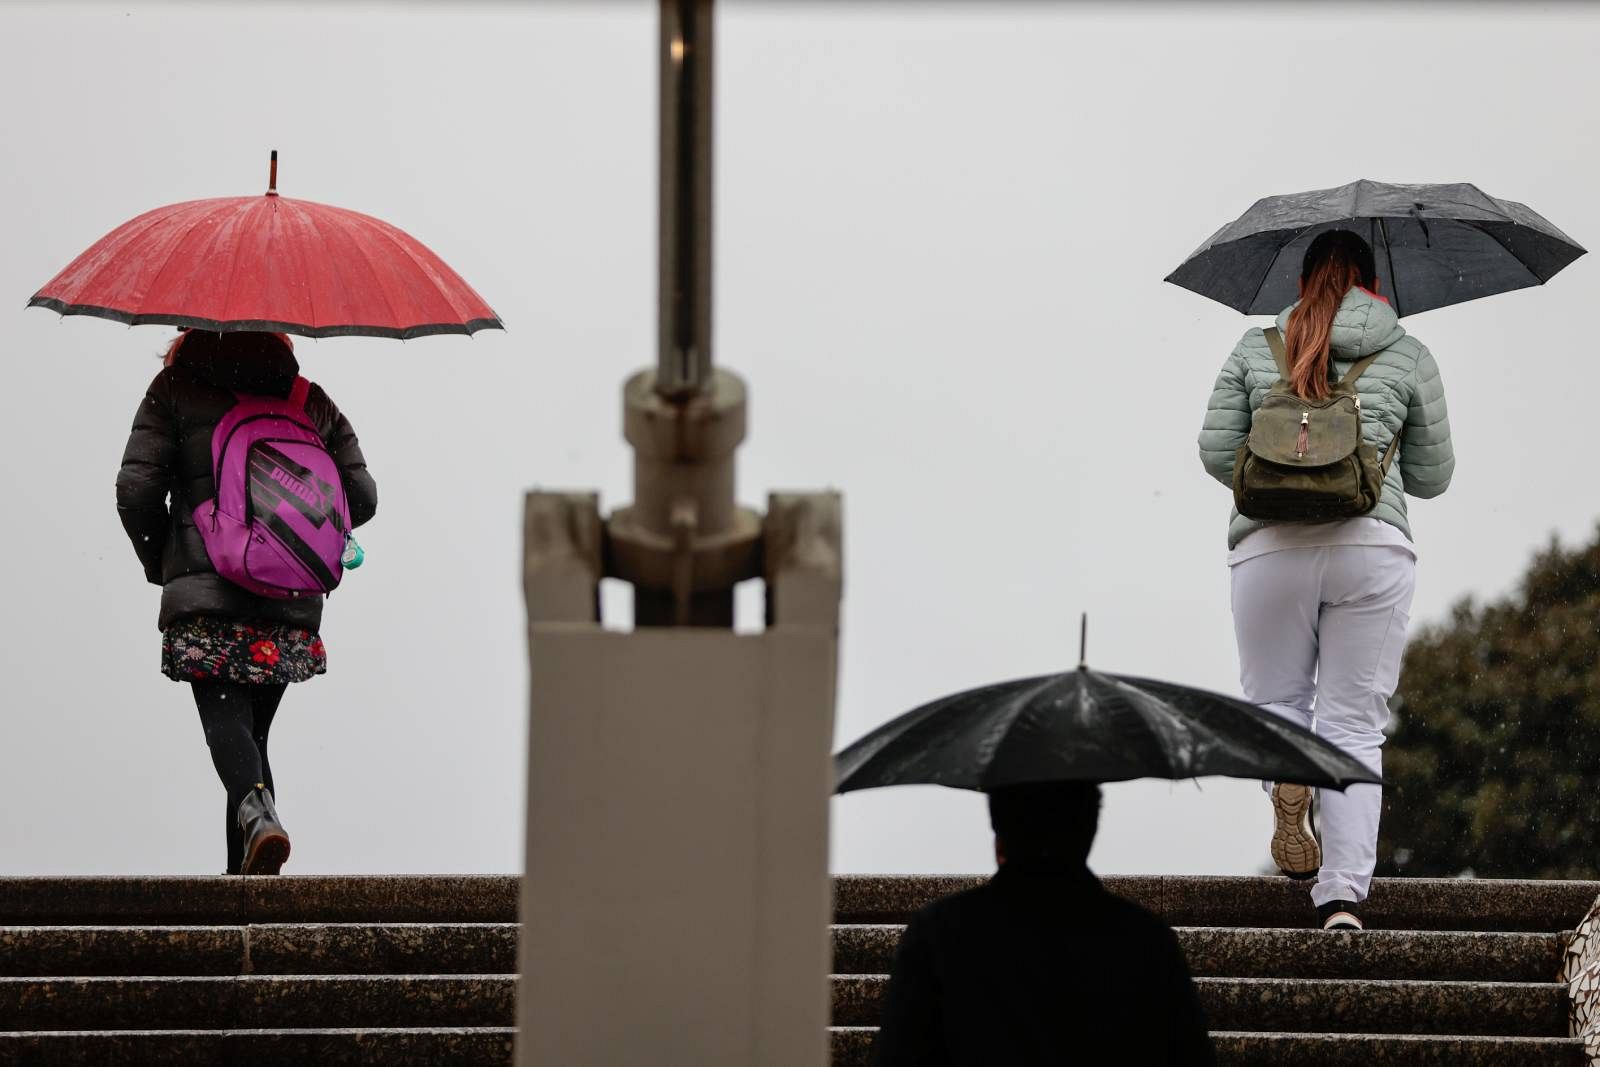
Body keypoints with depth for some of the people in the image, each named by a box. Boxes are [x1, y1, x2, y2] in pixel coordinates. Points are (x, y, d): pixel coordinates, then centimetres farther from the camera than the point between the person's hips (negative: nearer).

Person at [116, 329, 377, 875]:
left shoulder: (174, 390, 7)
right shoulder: (313, 402, 16)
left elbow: (136, 488, -1)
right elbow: (361, 496, 12)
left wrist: (160, 565, 15)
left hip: (205, 591, -4)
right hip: (293, 603, 4)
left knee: (224, 718, -13)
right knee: (254, 729, 13)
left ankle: (257, 810, -42)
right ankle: (240, 871, 11)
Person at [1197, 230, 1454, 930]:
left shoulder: (1255, 351, 11)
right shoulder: (1408, 358, 10)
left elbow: (1217, 452, 7)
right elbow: (1433, 476, 14)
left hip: (1271, 548, 0)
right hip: (1373, 547, 0)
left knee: (1273, 700, 16)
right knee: (1354, 727, 5)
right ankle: (1343, 896, -7)